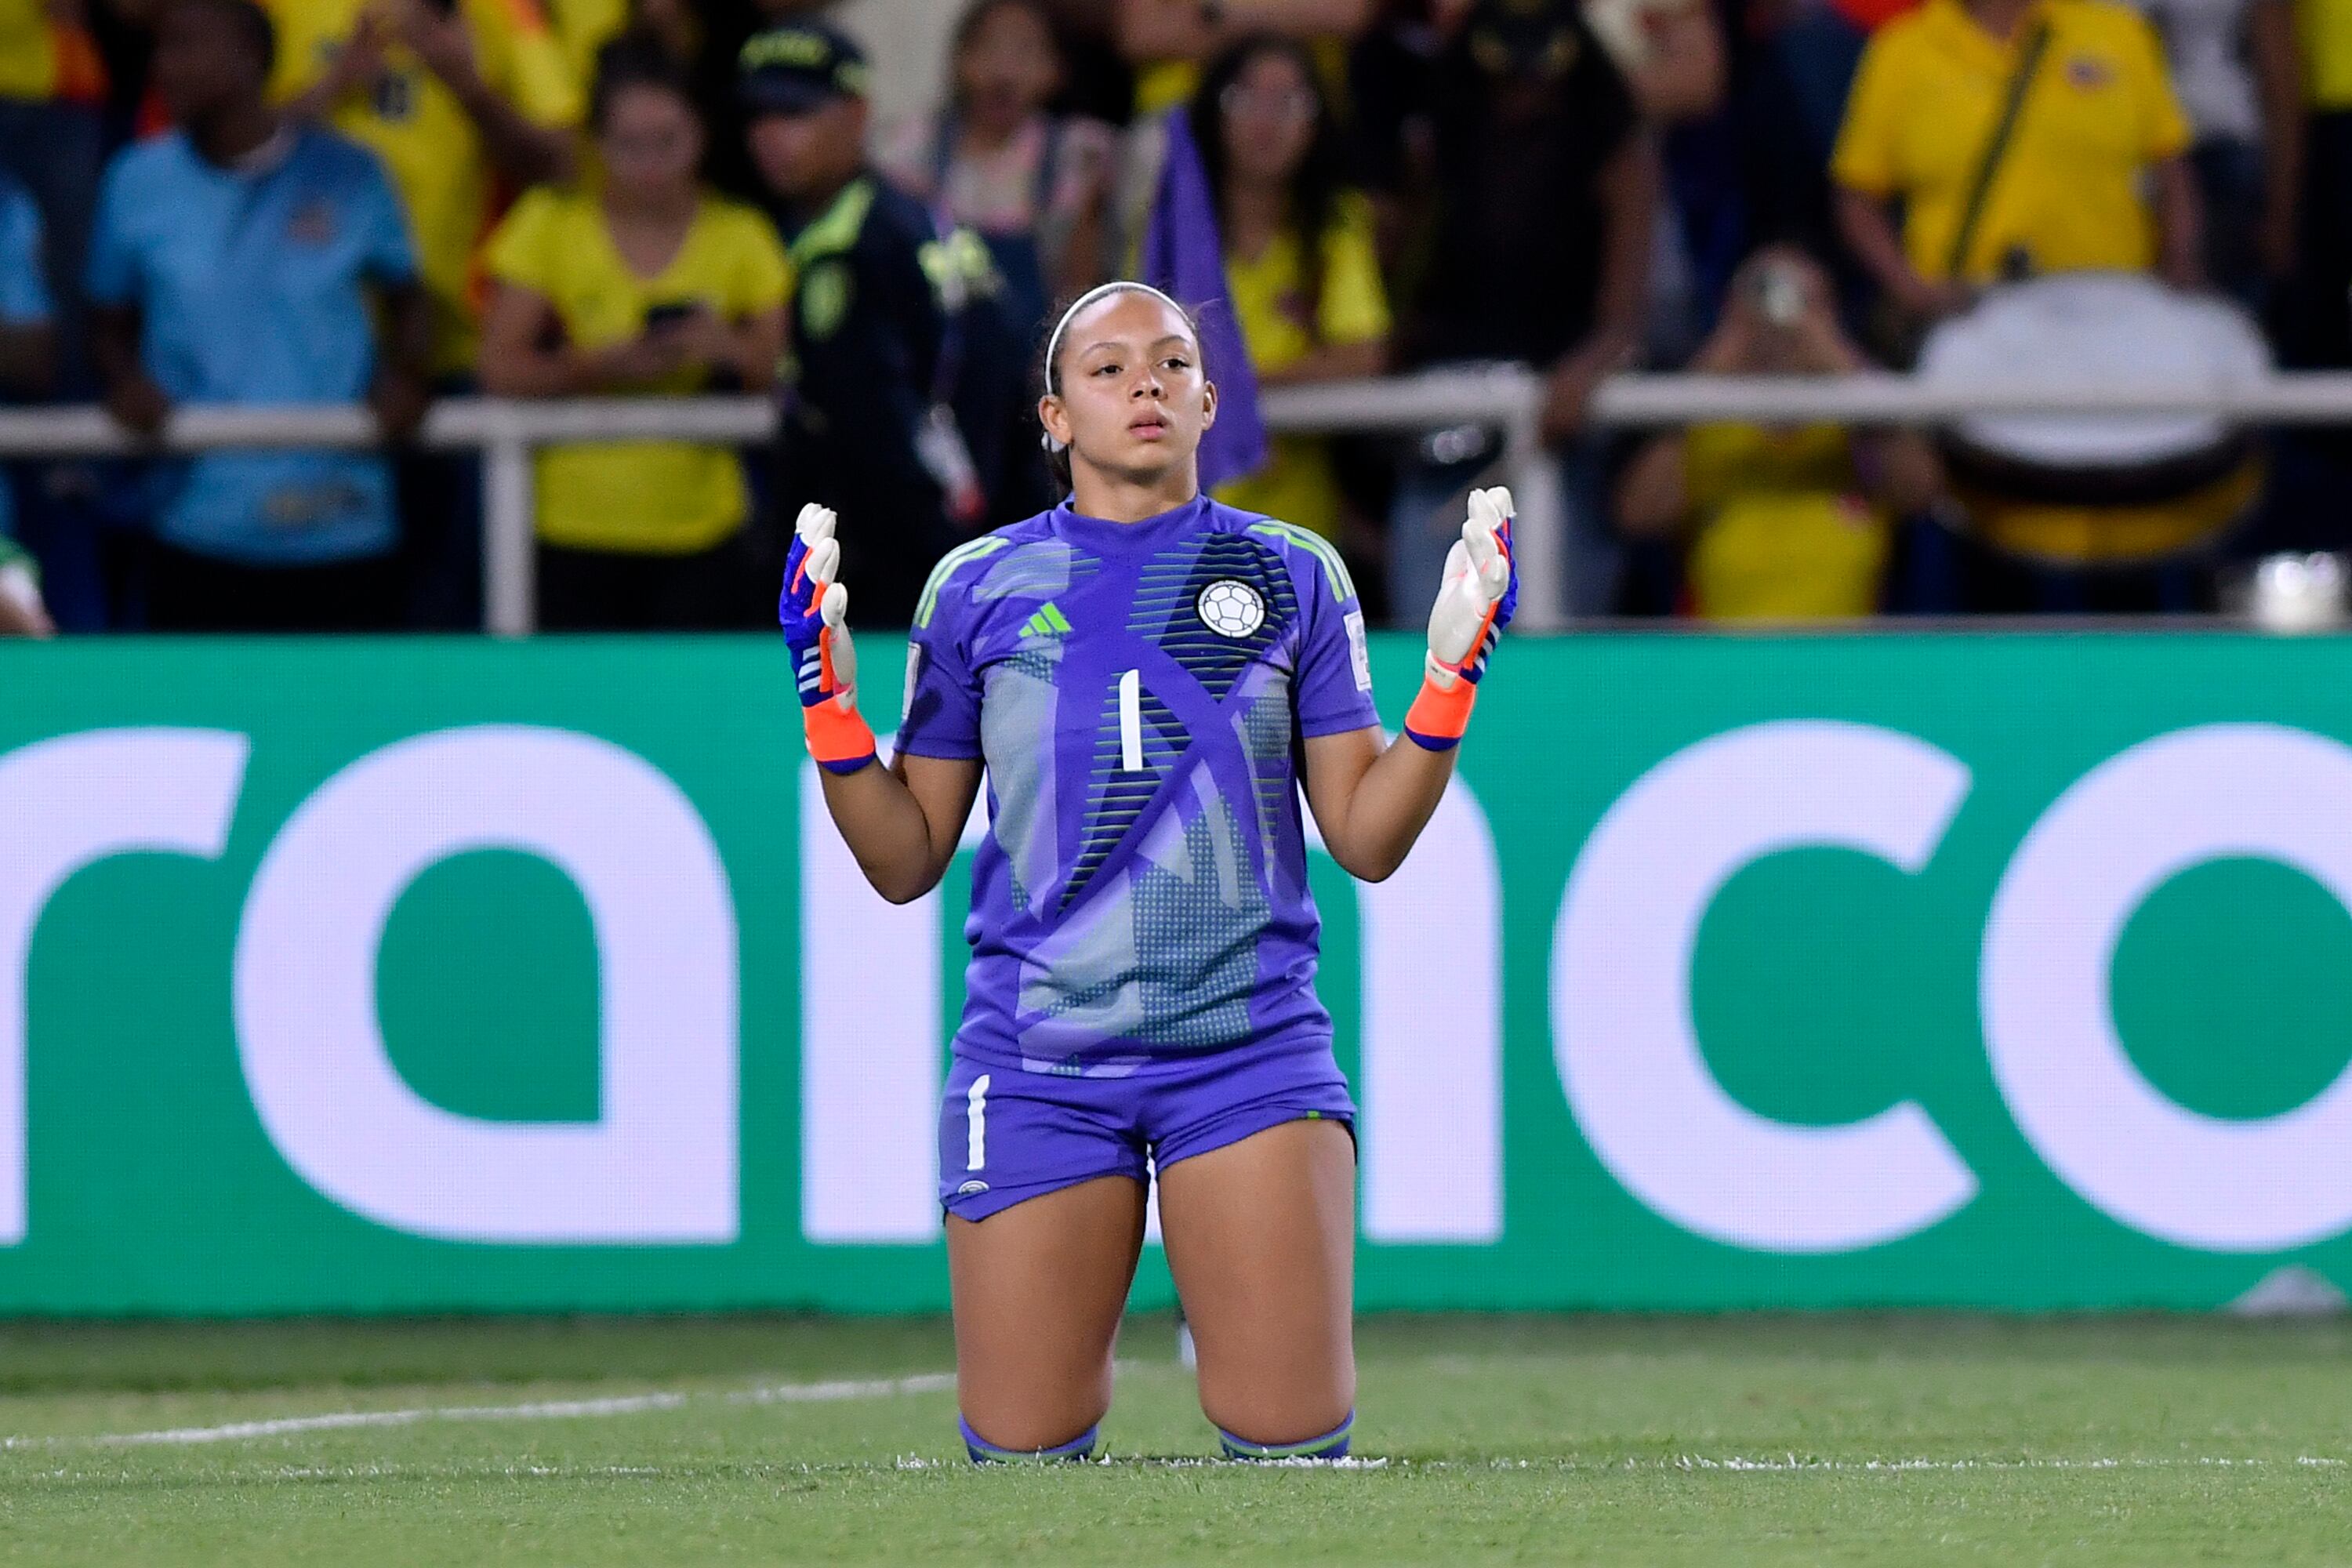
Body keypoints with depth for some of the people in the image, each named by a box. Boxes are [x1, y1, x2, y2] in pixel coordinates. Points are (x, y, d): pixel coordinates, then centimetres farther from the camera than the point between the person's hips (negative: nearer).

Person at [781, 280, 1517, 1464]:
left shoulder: (1290, 576, 7)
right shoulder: (978, 590, 7)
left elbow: (1365, 837, 7)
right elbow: (905, 863, 11)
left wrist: (1451, 679, -5)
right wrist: (832, 707, -2)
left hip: (1251, 1047, 0)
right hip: (1036, 1057, 0)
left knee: (1294, 1447, -9)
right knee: (1023, 1457, -2)